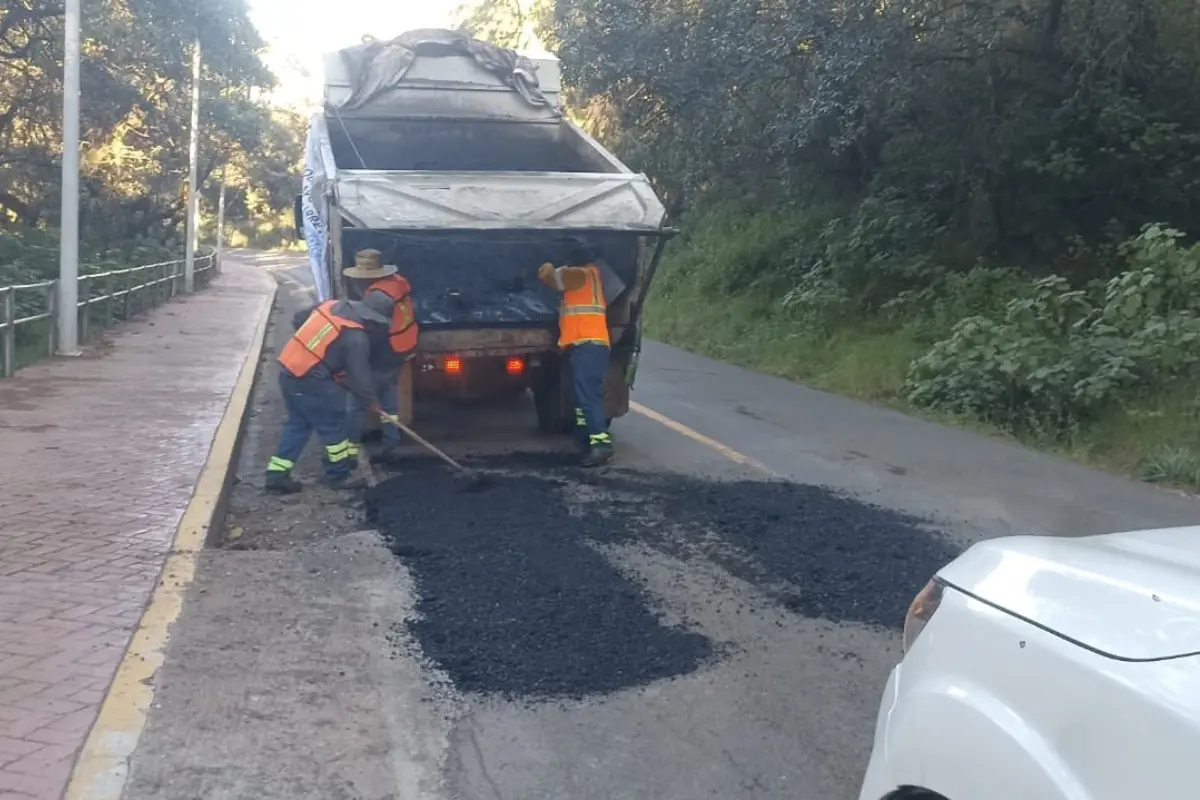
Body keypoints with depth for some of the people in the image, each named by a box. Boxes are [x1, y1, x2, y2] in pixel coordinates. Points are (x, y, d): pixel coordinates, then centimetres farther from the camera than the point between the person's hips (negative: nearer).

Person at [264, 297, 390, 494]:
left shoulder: (331, 305, 7)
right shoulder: (356, 338, -15)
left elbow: (299, 317, 20)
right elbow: (359, 373, -8)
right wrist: (372, 400, 7)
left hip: (288, 369, 9)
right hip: (309, 379, -8)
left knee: (298, 423, 18)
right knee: (333, 424, 7)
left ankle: (277, 474, 17)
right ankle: (339, 475, 20)